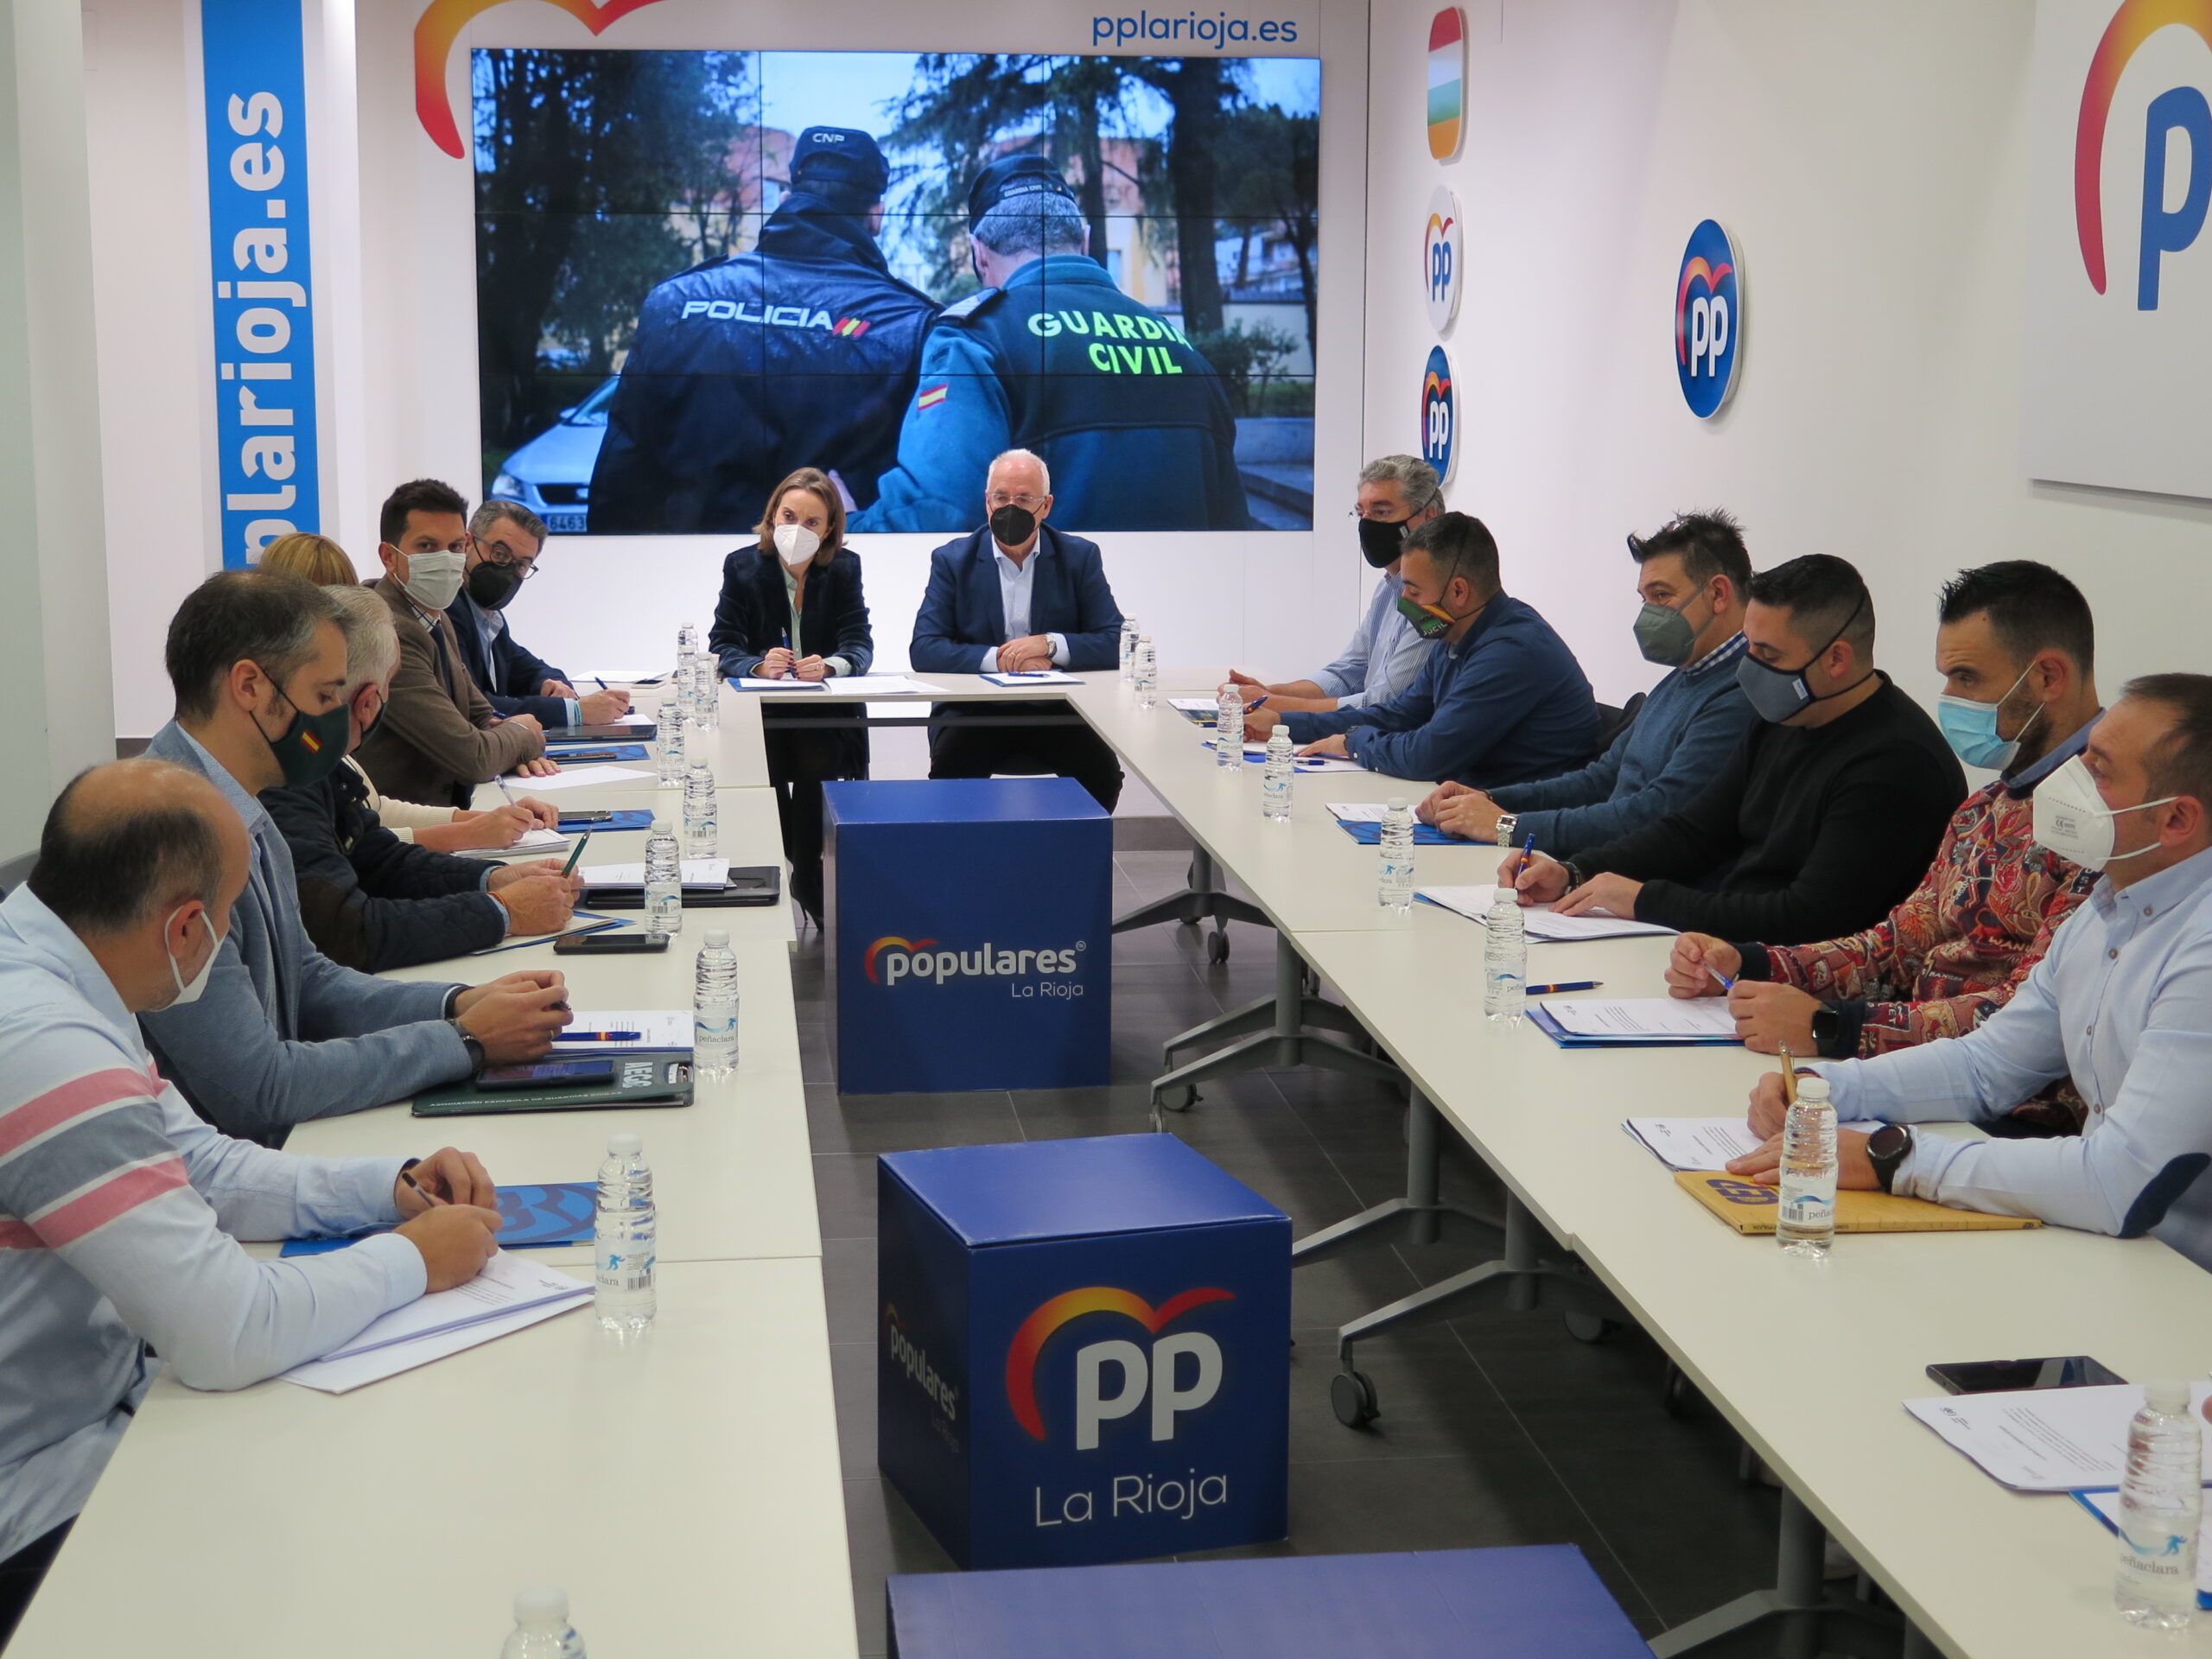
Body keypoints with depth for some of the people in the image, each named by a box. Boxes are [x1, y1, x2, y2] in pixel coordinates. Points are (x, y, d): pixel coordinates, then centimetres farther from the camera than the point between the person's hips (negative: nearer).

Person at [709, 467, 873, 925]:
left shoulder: (844, 568, 2)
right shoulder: (742, 566, 1)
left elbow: (859, 645, -6)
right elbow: (722, 646, -6)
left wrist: (829, 665, -29)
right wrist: (759, 665, -29)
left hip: (827, 712, 0)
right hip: (759, 707, 0)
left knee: (818, 763, -29)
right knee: (767, 764, -29)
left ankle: (809, 880, -11)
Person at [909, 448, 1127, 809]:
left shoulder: (1080, 557, 6)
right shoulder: (952, 560, 4)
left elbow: (1115, 643, 0)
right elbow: (923, 650, -5)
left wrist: (1050, 644, -17)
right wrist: (997, 659, -17)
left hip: (1056, 711, 1)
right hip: (975, 709, 0)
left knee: (1102, 770, -26)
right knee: (951, 765, -31)